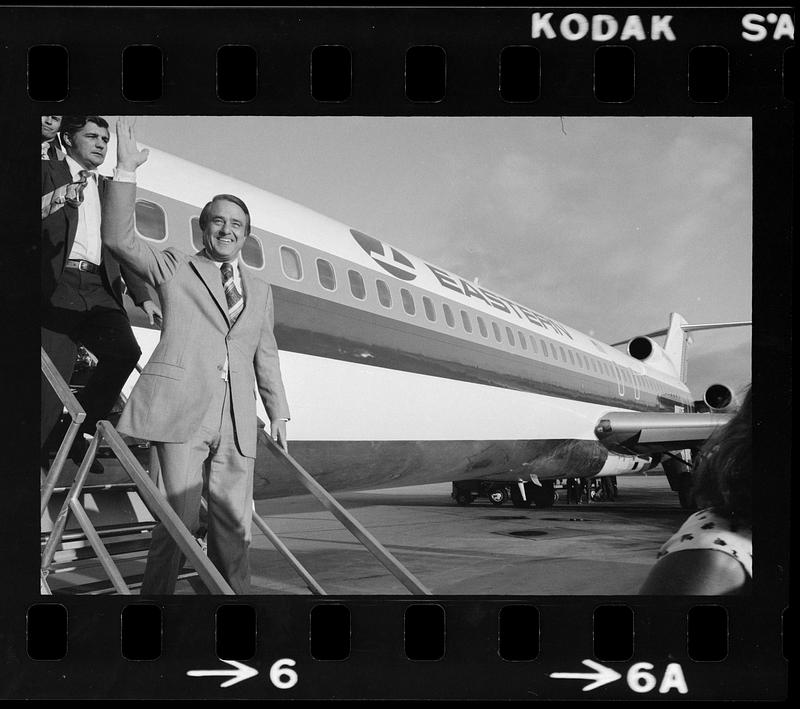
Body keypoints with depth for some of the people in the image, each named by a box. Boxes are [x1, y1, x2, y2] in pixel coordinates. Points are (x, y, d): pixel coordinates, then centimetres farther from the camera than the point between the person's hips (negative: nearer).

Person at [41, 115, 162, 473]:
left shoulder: (108, 189, 27)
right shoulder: (48, 172, 12)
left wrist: (143, 297, 19)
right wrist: (54, 201, -22)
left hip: (100, 288, 4)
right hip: (59, 285, -4)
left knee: (125, 351, -22)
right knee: (52, 372, -13)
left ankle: (80, 433, -8)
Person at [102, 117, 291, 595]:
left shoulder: (260, 290, 23)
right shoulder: (173, 268, 12)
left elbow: (266, 354, 24)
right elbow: (120, 238, 1)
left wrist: (278, 412, 20)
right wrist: (126, 173, -8)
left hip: (237, 422, 4)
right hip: (183, 410, -4)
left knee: (234, 524, 2)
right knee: (180, 518, -9)